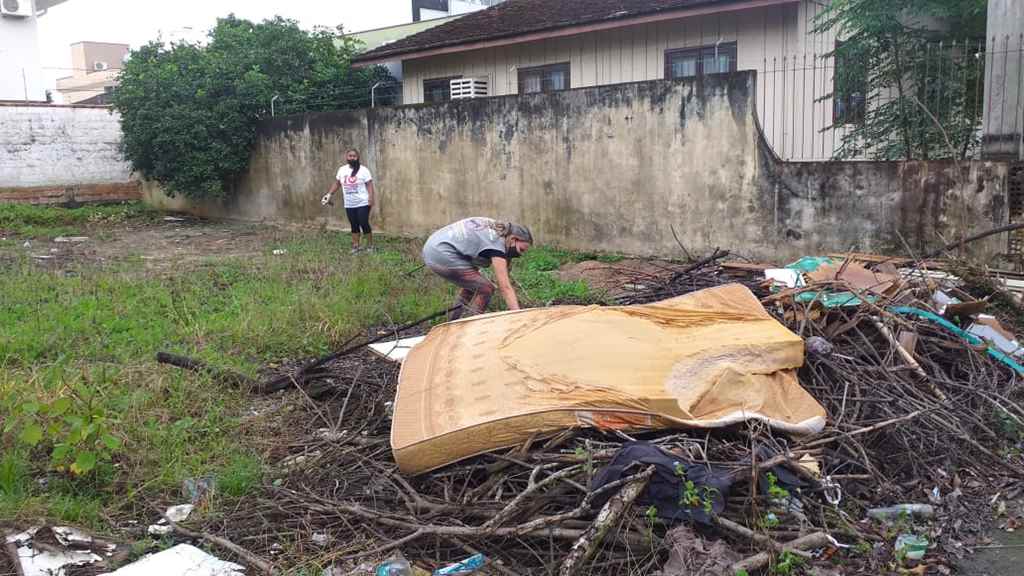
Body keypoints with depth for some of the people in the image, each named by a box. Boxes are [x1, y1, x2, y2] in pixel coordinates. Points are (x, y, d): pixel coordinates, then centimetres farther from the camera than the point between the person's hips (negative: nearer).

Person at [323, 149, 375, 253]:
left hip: (362, 203, -5)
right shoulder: (342, 170, 8)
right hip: (349, 205, 5)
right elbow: (337, 183, 17)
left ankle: (370, 245, 7)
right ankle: (355, 246, 17)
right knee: (354, 225, 10)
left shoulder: (363, 170, -7)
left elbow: (369, 185, -9)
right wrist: (329, 194, 10)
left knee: (364, 224, -5)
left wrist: (371, 198, -19)